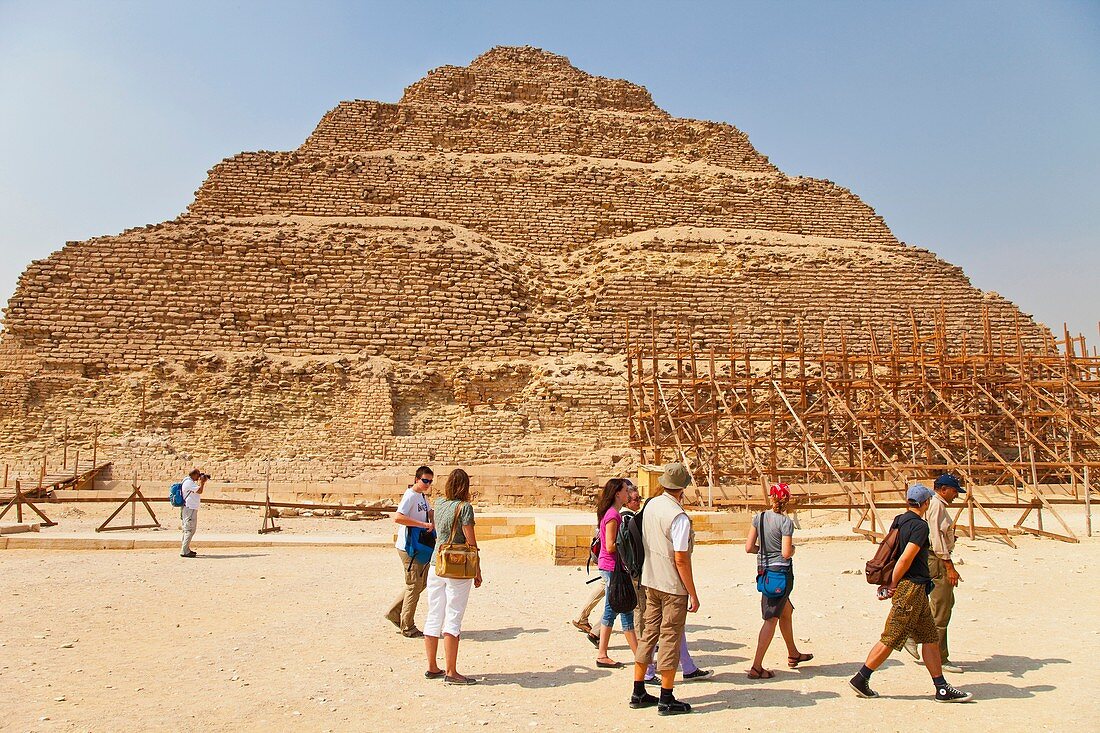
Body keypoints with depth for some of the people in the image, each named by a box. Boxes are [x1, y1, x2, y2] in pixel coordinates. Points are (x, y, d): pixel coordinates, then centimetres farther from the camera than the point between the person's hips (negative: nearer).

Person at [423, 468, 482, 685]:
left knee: (434, 616, 11)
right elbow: (471, 542, -11)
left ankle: (432, 668, 20)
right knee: (453, 618, -2)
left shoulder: (439, 503, 7)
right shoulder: (464, 507, -11)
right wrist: (477, 571, -4)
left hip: (436, 565, 6)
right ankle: (451, 672, 0)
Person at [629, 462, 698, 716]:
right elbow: (681, 559, -20)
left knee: (649, 633, 14)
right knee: (670, 638, 3)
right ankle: (666, 700, 12)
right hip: (673, 585, -7)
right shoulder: (679, 517, -20)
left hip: (650, 581, 7)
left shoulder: (651, 505, 3)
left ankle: (639, 692, 22)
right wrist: (693, 594, -13)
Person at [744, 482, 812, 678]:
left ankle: (793, 654, 42)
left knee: (787, 611, 25)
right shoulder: (786, 522, -14)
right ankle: (756, 667, -4)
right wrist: (793, 548, 4)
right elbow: (786, 553, -18)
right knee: (771, 619, -3)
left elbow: (749, 547, 0)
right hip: (781, 572, -7)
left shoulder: (759, 517, 2)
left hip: (764, 571, 7)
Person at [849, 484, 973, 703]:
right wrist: (892, 586, -11)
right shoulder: (920, 526, -15)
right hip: (911, 587, -9)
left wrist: (888, 583, 15)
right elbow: (906, 559, -19)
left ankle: (942, 689, 17)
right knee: (891, 639, -3)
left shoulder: (898, 521, 10)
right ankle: (860, 679, 4)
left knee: (931, 638, 12)